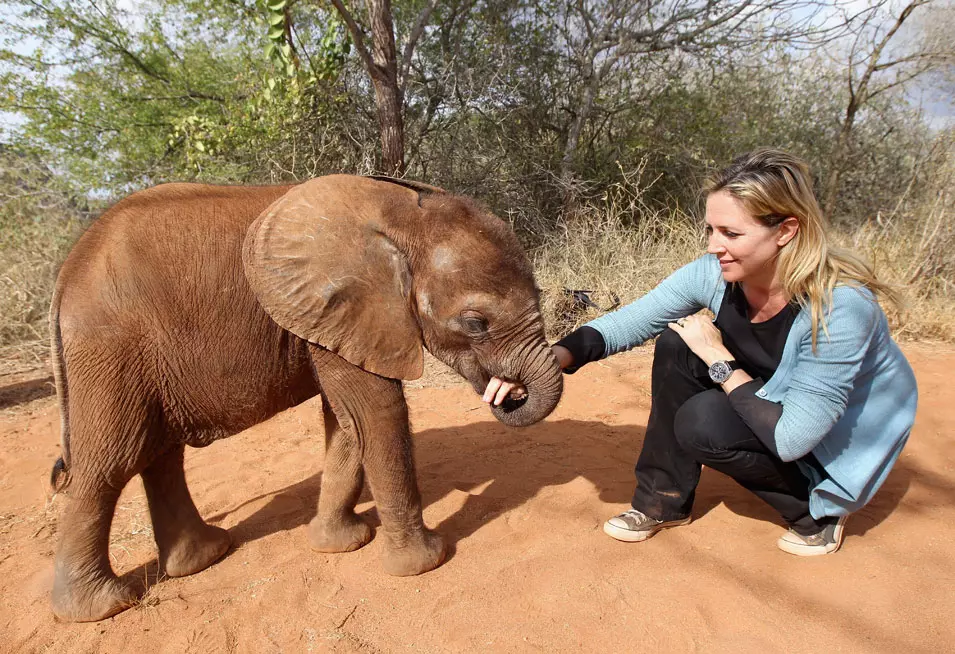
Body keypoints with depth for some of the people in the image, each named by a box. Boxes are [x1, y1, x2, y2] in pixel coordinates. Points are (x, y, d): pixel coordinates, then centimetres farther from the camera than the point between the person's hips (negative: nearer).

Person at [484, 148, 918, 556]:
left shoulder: (842, 305, -34)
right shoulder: (715, 274, -20)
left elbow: (792, 437, -34)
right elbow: (627, 322, -18)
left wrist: (718, 360, -28)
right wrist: (551, 359, -34)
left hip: (838, 445, -5)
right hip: (771, 401, 5)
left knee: (704, 424, -28)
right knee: (676, 347, -17)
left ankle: (817, 513, 1)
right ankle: (665, 501, -1)